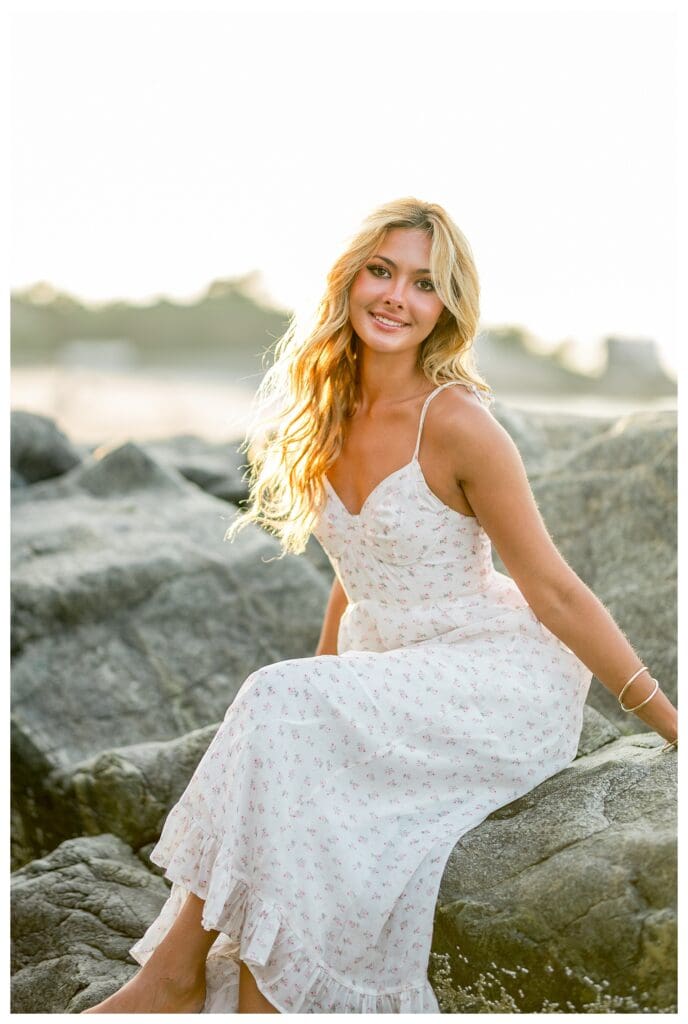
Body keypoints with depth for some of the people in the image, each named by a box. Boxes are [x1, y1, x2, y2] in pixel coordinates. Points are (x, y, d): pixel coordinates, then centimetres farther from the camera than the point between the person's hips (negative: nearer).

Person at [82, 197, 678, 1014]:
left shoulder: (453, 422, -16)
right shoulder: (331, 416, 6)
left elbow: (553, 591, -11)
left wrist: (669, 725, -8)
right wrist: (321, 686, 20)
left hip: (499, 676, -6)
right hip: (386, 679, 6)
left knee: (280, 705, -25)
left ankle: (177, 971, -12)